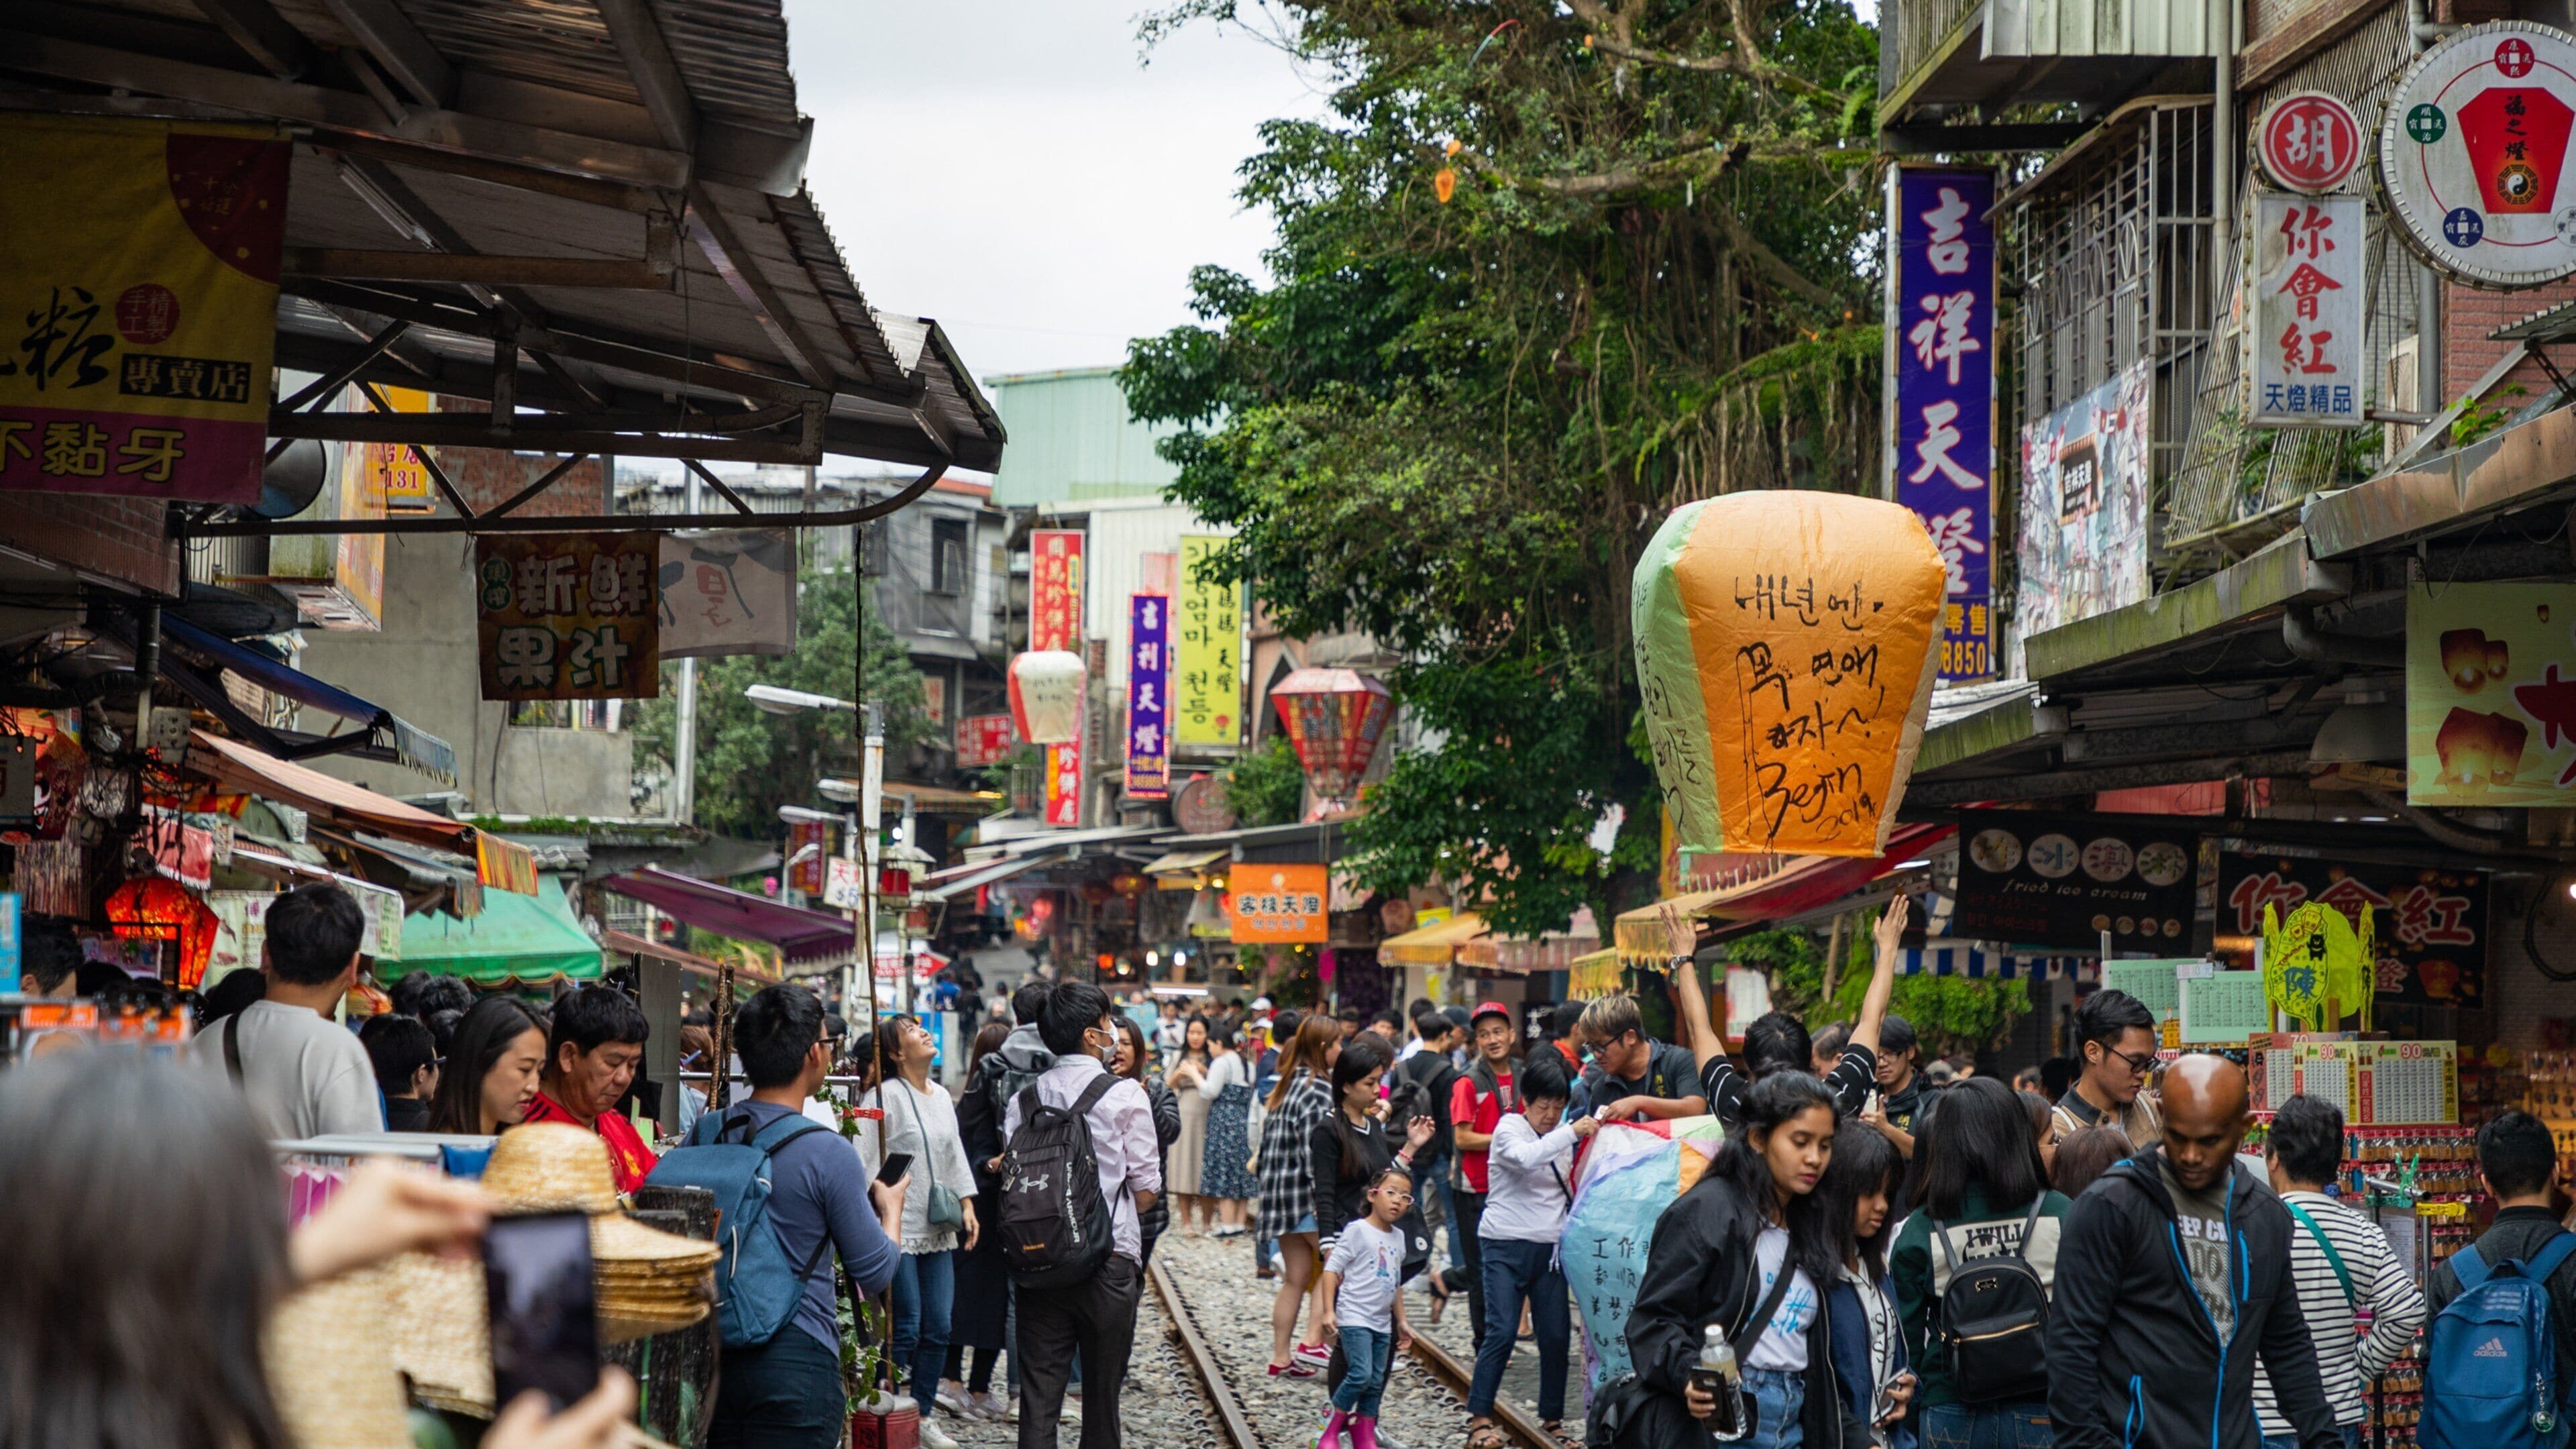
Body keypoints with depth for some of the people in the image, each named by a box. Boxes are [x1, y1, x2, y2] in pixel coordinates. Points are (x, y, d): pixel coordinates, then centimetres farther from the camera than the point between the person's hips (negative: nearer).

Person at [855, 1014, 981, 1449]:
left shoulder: (941, 1097, 14)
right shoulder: (885, 1097, -10)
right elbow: (864, 1161, -13)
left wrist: (967, 1205, 12)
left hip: (939, 1230, 7)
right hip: (899, 1229, -7)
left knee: (938, 1328, 6)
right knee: (906, 1328, -6)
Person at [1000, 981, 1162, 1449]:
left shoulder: (1025, 1099, 5)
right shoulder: (1126, 1097, -6)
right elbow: (1146, 1190, -3)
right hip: (1109, 1259, -3)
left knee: (1039, 1395, 2)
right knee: (1102, 1395, 9)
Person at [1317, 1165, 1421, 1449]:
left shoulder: (1398, 1237, 13)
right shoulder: (1358, 1230, -9)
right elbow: (1332, 1268, -11)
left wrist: (1401, 1321, 24)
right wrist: (1328, 1311, -18)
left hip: (1382, 1323, 7)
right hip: (1354, 1317, -7)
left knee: (1375, 1383, 7)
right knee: (1360, 1375, -18)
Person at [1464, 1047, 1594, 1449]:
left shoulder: (1561, 1136, 14)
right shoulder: (1509, 1129, -4)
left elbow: (1570, 1186, 19)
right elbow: (1526, 1157, -26)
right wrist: (1572, 1133, -28)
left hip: (1549, 1248, 5)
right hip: (1505, 1246, -5)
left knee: (1556, 1336, 2)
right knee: (1501, 1332, -11)